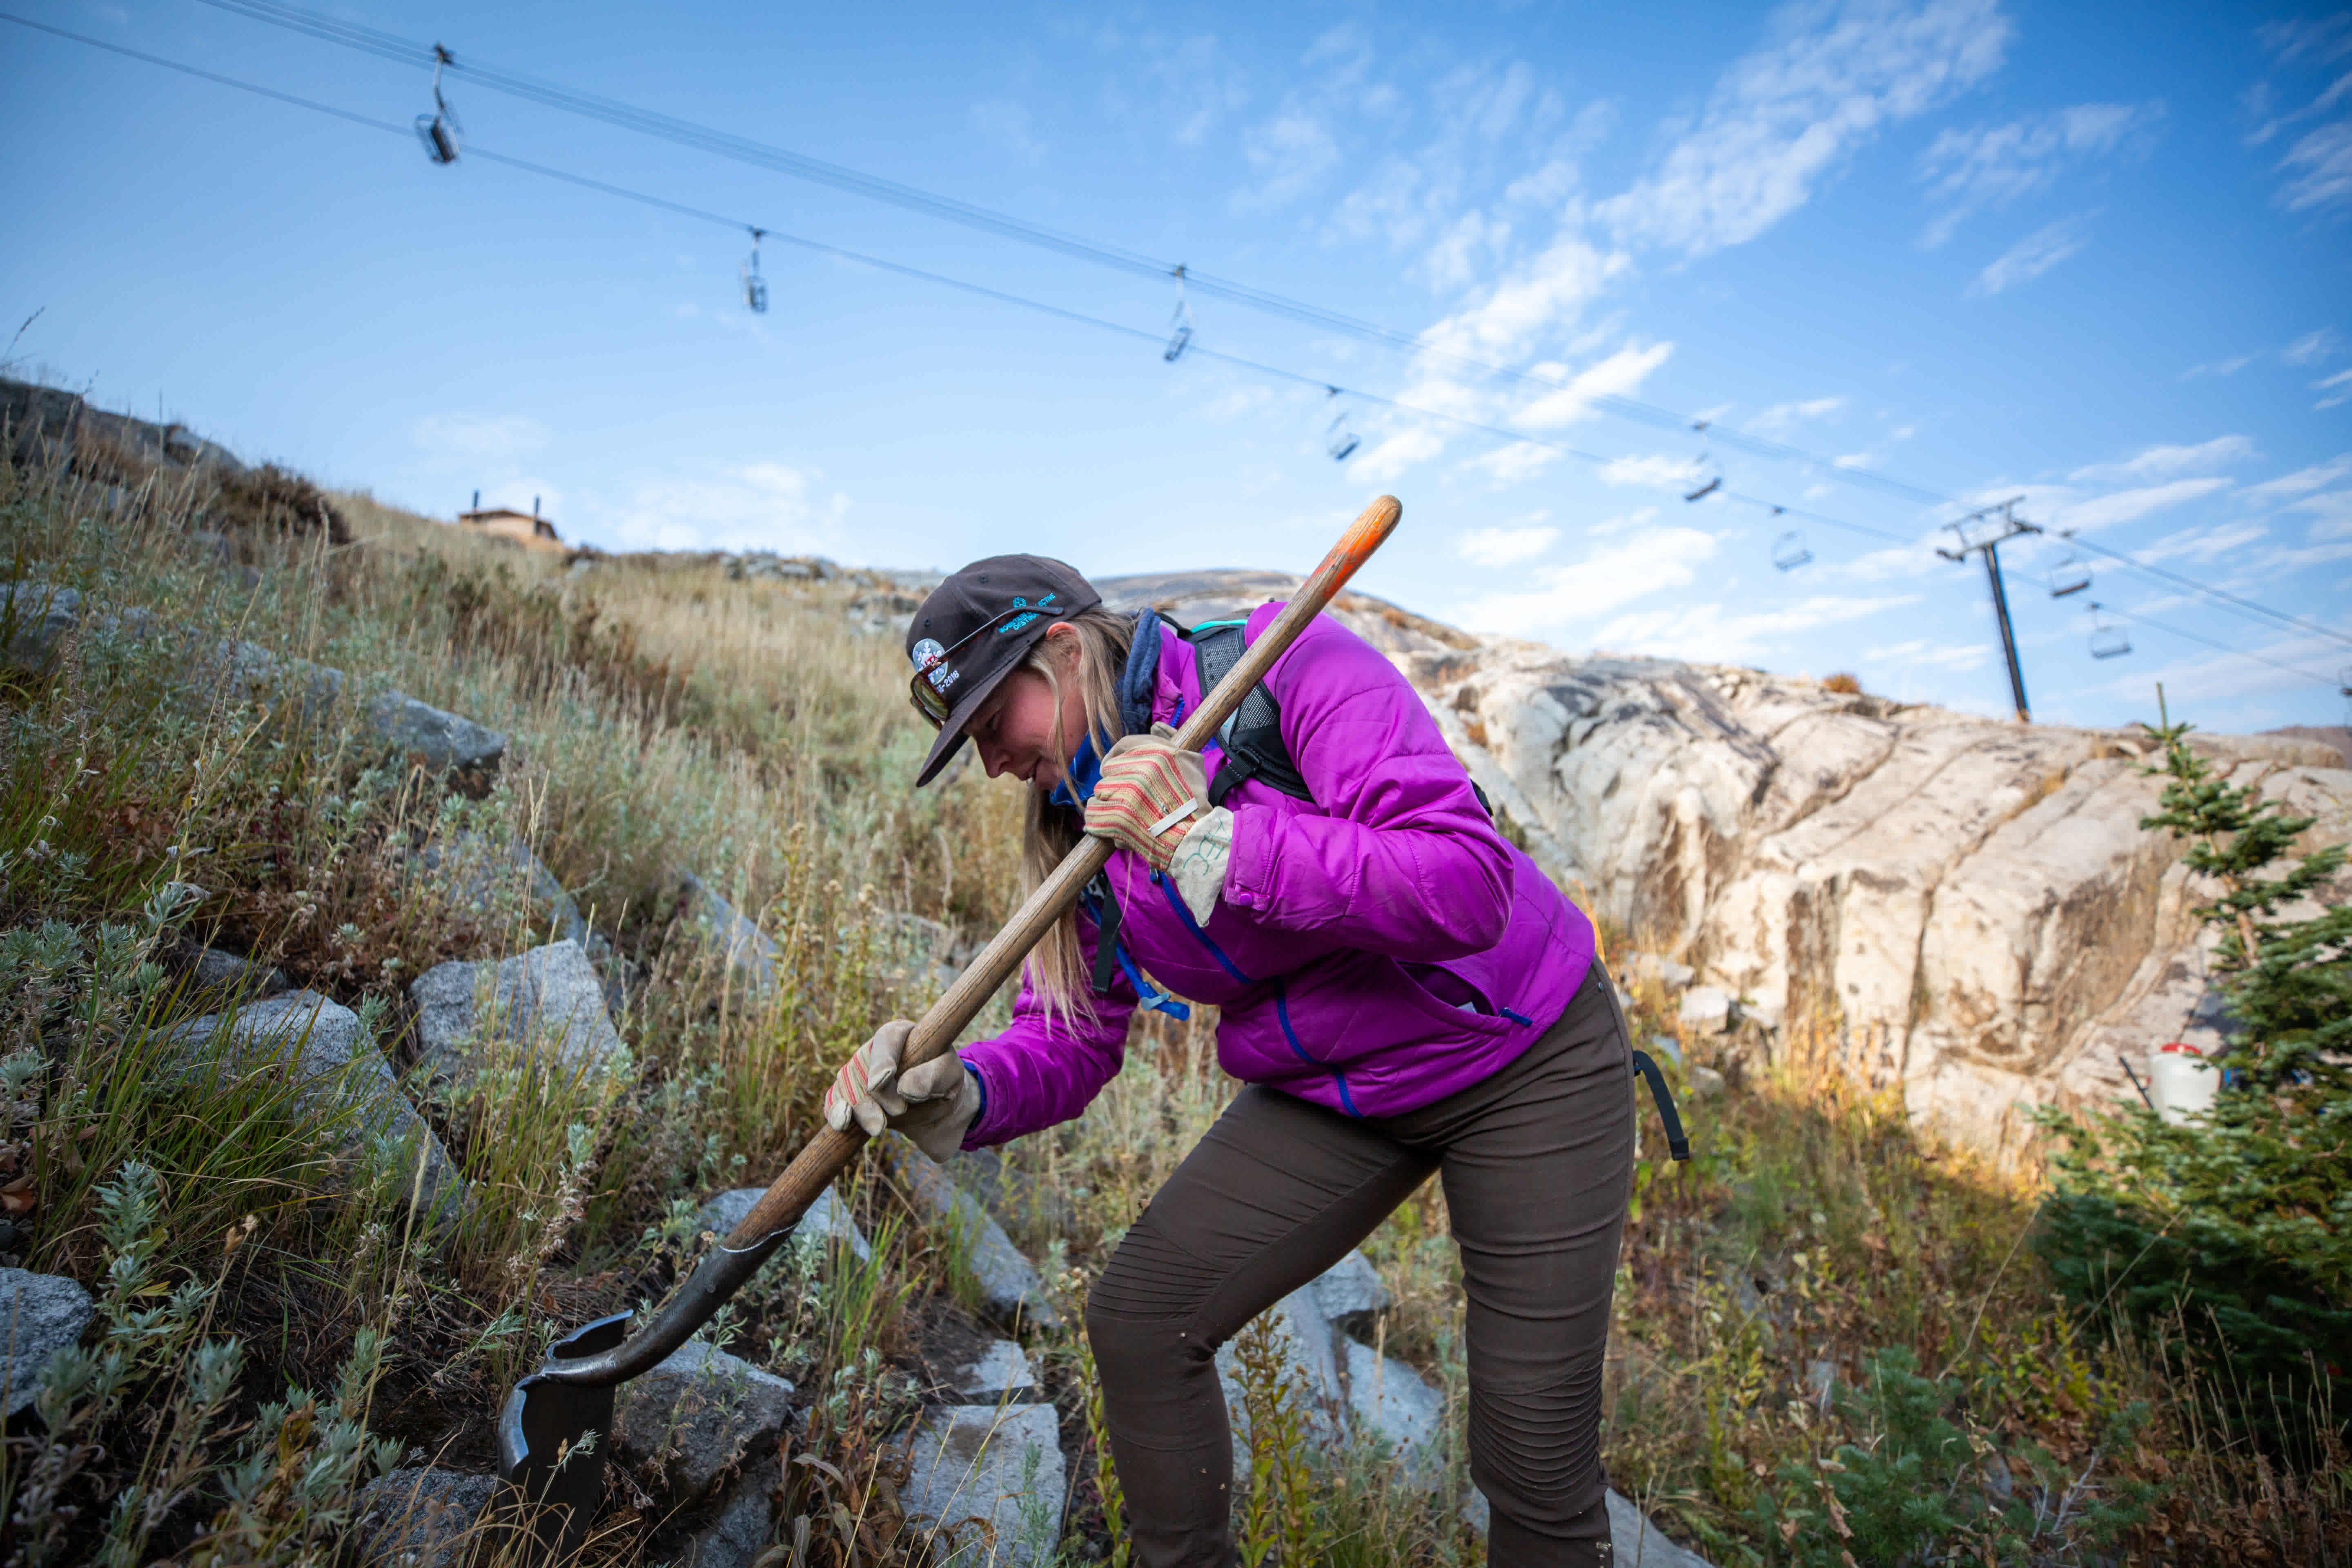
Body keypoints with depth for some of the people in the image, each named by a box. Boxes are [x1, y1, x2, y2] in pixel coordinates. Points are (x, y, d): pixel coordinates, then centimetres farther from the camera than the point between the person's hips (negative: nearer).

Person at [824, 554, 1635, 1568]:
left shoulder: (1293, 668, -23)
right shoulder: (1083, 821, -3)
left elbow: (1469, 890, -32)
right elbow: (1069, 1039, -2)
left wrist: (1207, 840, -33)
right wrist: (958, 1097, -23)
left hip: (1525, 1065, -5)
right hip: (1326, 1094, 6)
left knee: (1536, 1464, -1)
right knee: (1136, 1321, 1)